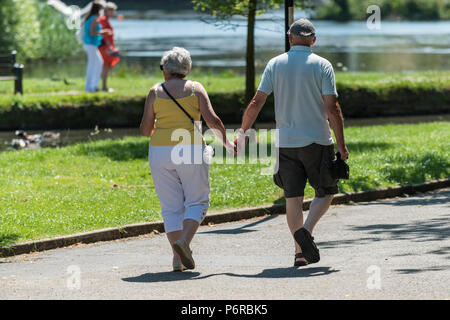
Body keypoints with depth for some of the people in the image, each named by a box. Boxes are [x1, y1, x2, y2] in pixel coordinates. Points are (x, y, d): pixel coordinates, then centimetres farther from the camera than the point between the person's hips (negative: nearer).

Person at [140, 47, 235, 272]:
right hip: (190, 150, -2)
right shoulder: (195, 88, 2)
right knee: (197, 202, 8)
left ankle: (178, 258, 1)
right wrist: (226, 143, 7)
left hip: (160, 150, 2)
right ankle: (184, 241, -16)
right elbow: (212, 120, -7)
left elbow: (145, 130, 5)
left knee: (171, 207, 7)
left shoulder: (155, 92, 5)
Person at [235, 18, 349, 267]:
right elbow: (332, 108, -10)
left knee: (293, 197, 7)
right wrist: (341, 144, -6)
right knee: (325, 192, 10)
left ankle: (300, 252, 3)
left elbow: (257, 102, -2)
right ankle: (306, 231, -15)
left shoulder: (275, 65, 3)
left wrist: (243, 132, 7)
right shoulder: (322, 66, -4)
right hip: (317, 141, -2)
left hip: (285, 142, 2)